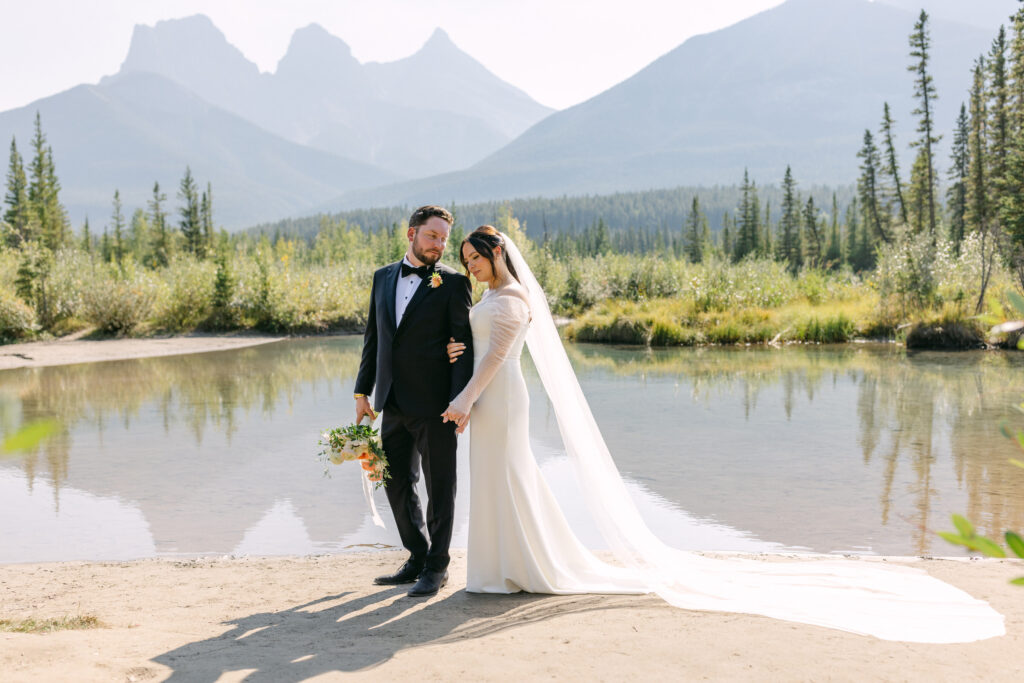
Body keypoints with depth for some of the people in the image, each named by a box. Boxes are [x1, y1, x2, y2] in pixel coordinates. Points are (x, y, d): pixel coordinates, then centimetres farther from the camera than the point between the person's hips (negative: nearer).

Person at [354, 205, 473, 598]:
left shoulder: (453, 283, -4)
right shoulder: (383, 278, 12)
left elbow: (464, 345, -9)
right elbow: (373, 338, 14)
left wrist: (460, 401, -17)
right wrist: (362, 391, 10)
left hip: (434, 403, -6)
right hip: (393, 404, 6)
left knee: (440, 486, 4)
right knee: (397, 483, 14)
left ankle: (437, 566, 17)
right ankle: (418, 559, 29)